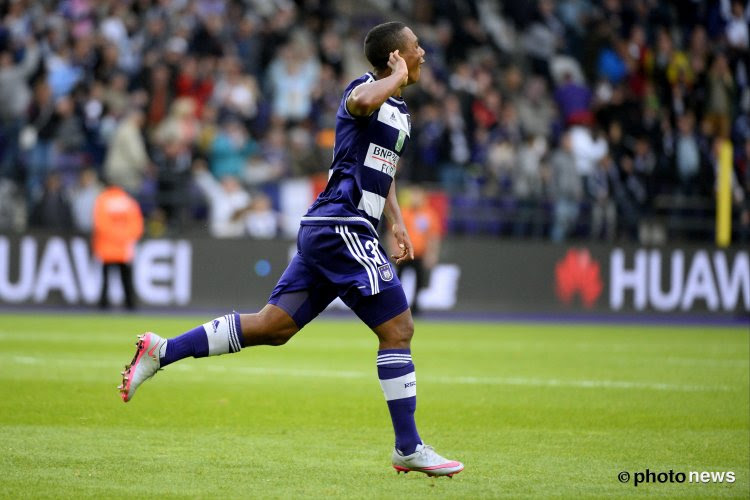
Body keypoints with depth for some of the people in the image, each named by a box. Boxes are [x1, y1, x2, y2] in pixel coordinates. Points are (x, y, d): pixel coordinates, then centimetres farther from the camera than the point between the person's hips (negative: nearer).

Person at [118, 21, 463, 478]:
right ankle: (409, 448, -2)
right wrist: (397, 77, -18)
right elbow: (362, 102, -36)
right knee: (398, 329, -7)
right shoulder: (366, 88, -8)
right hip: (341, 227, -10)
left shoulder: (400, 112, 22)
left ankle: (161, 351, 5)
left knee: (273, 326, 5)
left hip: (325, 232, 10)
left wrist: (397, 221, 24)